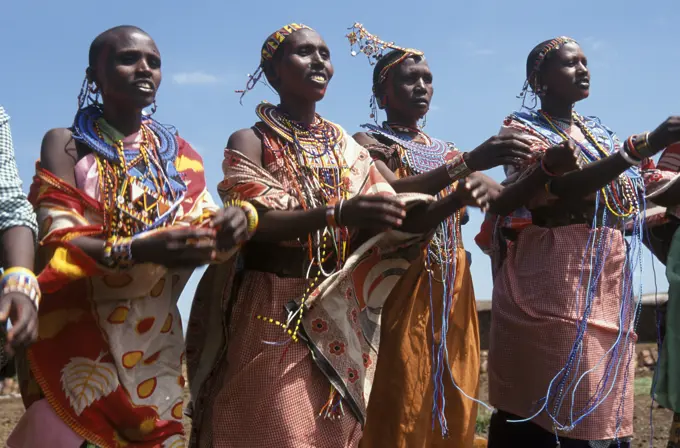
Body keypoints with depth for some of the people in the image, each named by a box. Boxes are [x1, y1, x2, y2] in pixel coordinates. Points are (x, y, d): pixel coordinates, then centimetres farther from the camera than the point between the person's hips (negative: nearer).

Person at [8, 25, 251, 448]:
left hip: (156, 334, 4)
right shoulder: (65, 143, -5)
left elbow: (204, 225, -1)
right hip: (80, 336, -3)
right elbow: (58, 241, -16)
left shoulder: (177, 152, 7)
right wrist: (139, 251, -34)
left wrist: (235, 220, -25)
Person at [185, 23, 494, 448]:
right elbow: (254, 224, -18)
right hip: (271, 316, -4)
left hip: (339, 317, 5)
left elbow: (397, 223, 4)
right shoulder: (250, 142, -3)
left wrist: (454, 200, -15)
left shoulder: (349, 148, 11)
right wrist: (337, 213, -33)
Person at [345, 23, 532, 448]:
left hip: (453, 288, 6)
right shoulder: (368, 143, 0)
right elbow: (392, 196, -21)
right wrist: (468, 163, -32)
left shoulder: (446, 150, 20)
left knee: (454, 411, 7)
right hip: (399, 283, -6)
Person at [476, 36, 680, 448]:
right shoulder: (521, 129, -1)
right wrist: (644, 147, -27)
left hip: (609, 284, 7)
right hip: (554, 283, -7)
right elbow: (563, 188, -19)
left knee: (604, 408, 7)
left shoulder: (597, 132, 20)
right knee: (539, 407, -10)